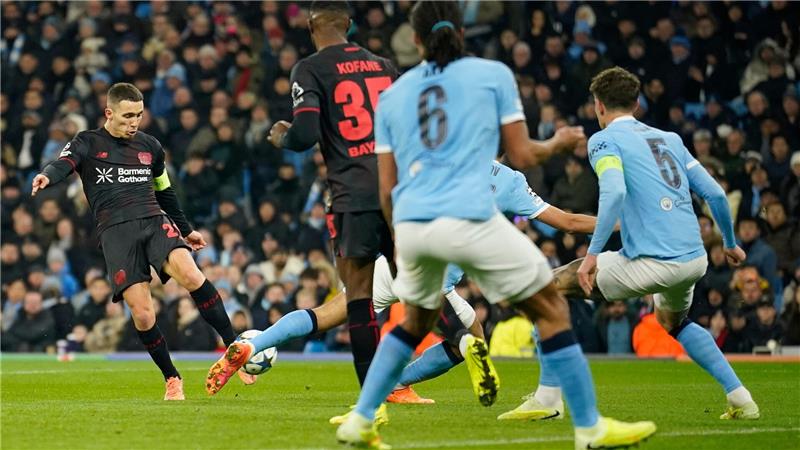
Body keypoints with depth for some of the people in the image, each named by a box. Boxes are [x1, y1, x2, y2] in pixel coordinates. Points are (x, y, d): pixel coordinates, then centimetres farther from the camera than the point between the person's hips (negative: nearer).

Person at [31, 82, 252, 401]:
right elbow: (65, 163, -13)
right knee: (141, 313, -13)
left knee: (189, 273, -28)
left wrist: (186, 230, 38)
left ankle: (233, 346, -21)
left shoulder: (150, 147, 20)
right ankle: (172, 380, 4)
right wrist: (48, 176, -36)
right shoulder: (88, 143, 8)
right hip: (116, 232, -2)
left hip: (155, 221, 2)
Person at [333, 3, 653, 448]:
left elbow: (387, 189, 16)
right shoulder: (493, 74, 8)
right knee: (552, 308, 9)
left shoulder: (392, 95, 17)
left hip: (411, 222, 5)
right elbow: (522, 156, 6)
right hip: (470, 219, -4)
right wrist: (558, 143, 27)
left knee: (416, 321, 29)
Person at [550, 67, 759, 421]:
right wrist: (730, 244, 30)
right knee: (672, 321, 38)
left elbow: (614, 192, -19)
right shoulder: (669, 139, 19)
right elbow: (715, 194, 15)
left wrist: (593, 252, -21)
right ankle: (741, 399, 28)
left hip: (651, 263, -7)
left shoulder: (604, 140, 1)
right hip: (695, 259, 7)